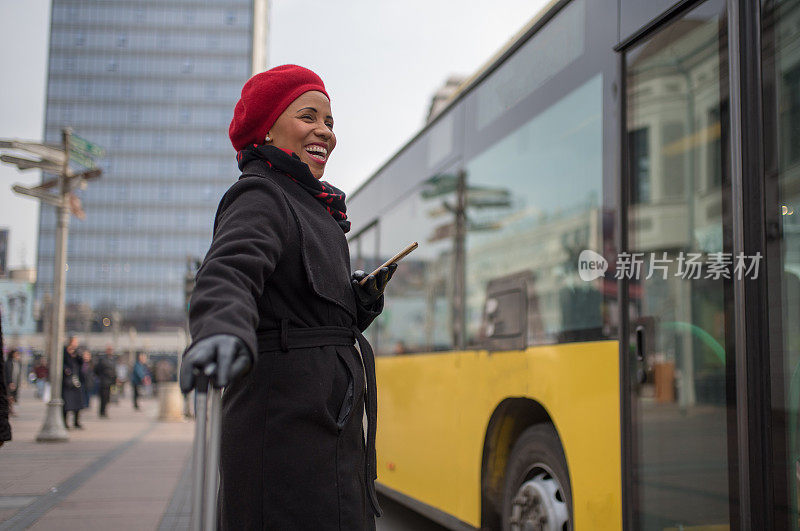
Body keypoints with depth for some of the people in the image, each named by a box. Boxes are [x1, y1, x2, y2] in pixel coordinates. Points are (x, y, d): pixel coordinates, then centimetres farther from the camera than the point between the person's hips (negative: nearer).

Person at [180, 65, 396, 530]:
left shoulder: (308, 207, 21)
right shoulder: (259, 199, -6)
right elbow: (227, 273, -28)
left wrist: (360, 302, 4)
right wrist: (225, 331, -49)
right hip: (289, 428, -10)